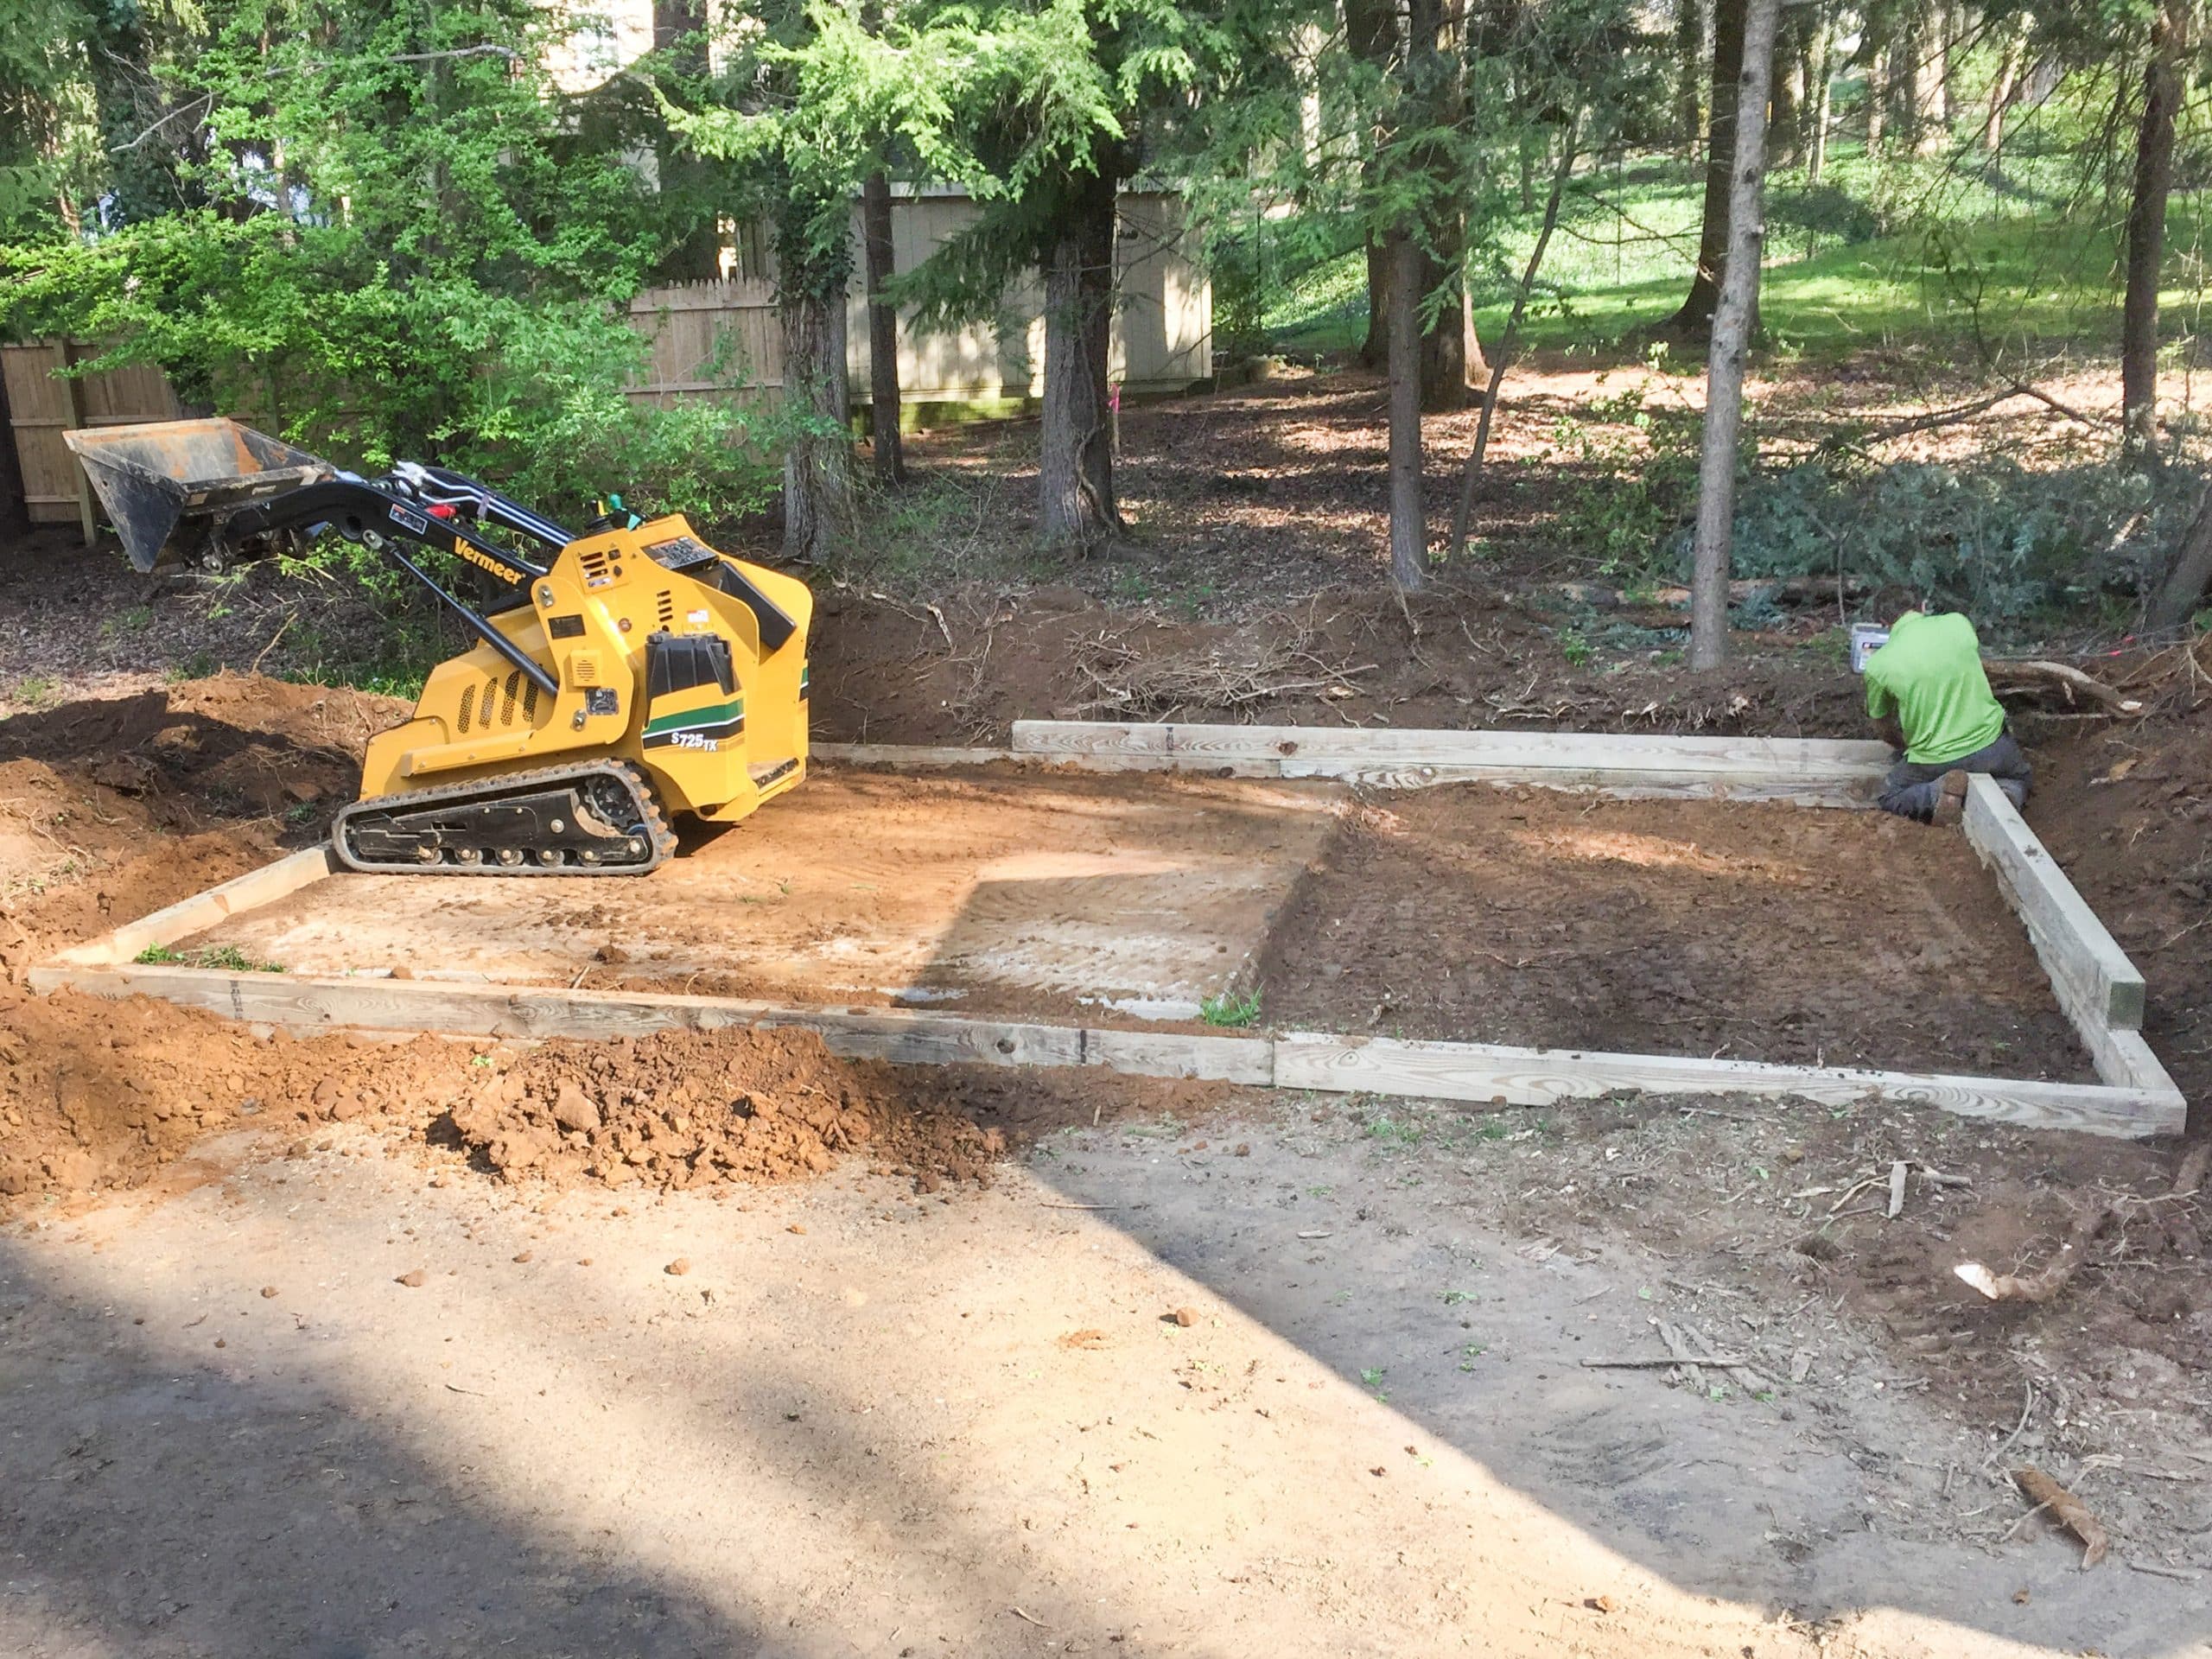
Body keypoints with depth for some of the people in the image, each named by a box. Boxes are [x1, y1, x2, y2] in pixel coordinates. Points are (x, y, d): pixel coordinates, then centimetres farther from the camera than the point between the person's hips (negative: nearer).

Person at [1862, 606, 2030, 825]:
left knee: (1890, 797, 23)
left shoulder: (1877, 666, -9)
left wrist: (1905, 746, 31)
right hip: (1991, 745, 3)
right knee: (2018, 778, 33)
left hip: (1935, 759, -2)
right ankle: (2001, 793, -2)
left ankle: (1939, 793, -8)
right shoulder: (1958, 623, -3)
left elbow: (1885, 727, 8)